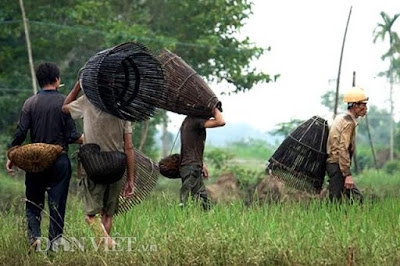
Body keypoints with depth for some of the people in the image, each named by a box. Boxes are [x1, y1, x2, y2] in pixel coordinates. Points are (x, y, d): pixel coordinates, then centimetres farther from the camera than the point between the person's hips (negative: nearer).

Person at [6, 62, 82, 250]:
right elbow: (71, 136, -8)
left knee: (33, 203, 12)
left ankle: (34, 235, -9)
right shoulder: (64, 103, -5)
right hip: (60, 160, -1)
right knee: (57, 204, 6)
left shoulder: (30, 103, 0)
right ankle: (54, 244, 7)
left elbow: (20, 133, -4)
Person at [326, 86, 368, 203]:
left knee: (357, 198, 9)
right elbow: (343, 149, -23)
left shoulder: (340, 118, 16)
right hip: (338, 166, -10)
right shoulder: (349, 122, -15)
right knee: (336, 201, -9)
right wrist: (348, 175, -25)